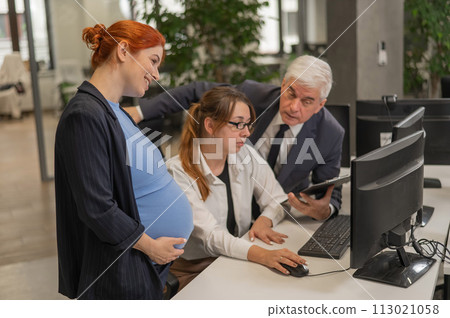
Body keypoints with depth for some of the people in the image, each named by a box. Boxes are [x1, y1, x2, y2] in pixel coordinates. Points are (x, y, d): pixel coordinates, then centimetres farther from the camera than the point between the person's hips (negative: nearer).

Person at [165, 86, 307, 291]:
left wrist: (264, 220, -14)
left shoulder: (247, 157, 2)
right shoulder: (178, 171, -16)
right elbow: (209, 234, -24)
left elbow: (278, 199, 9)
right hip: (194, 270, -5)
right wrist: (260, 254, -38)